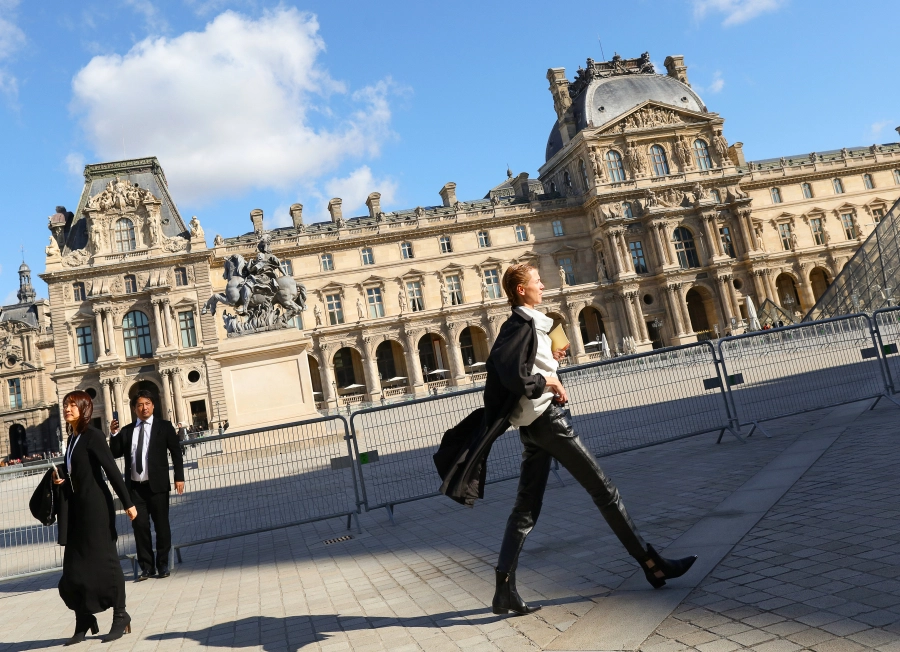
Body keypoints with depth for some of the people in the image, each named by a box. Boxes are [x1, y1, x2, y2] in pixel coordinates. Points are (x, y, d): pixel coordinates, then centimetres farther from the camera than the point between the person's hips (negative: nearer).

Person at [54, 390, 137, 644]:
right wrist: (61, 478, -2)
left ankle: (120, 616, 11)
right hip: (77, 508, 7)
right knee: (74, 565, 7)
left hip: (96, 506, -7)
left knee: (104, 560, -1)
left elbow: (111, 470, -15)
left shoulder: (92, 435, -11)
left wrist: (127, 502, -18)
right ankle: (83, 620, 17)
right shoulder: (72, 438, 11)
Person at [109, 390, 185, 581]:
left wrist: (179, 477, -6)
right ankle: (146, 567, 11)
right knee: (139, 526, 2)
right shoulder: (127, 430, 12)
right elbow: (116, 453, 7)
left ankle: (162, 565, 16)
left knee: (162, 525, 4)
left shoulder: (164, 426, 3)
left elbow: (176, 452, 1)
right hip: (135, 486, 3)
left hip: (157, 485, -3)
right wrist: (113, 435, -9)